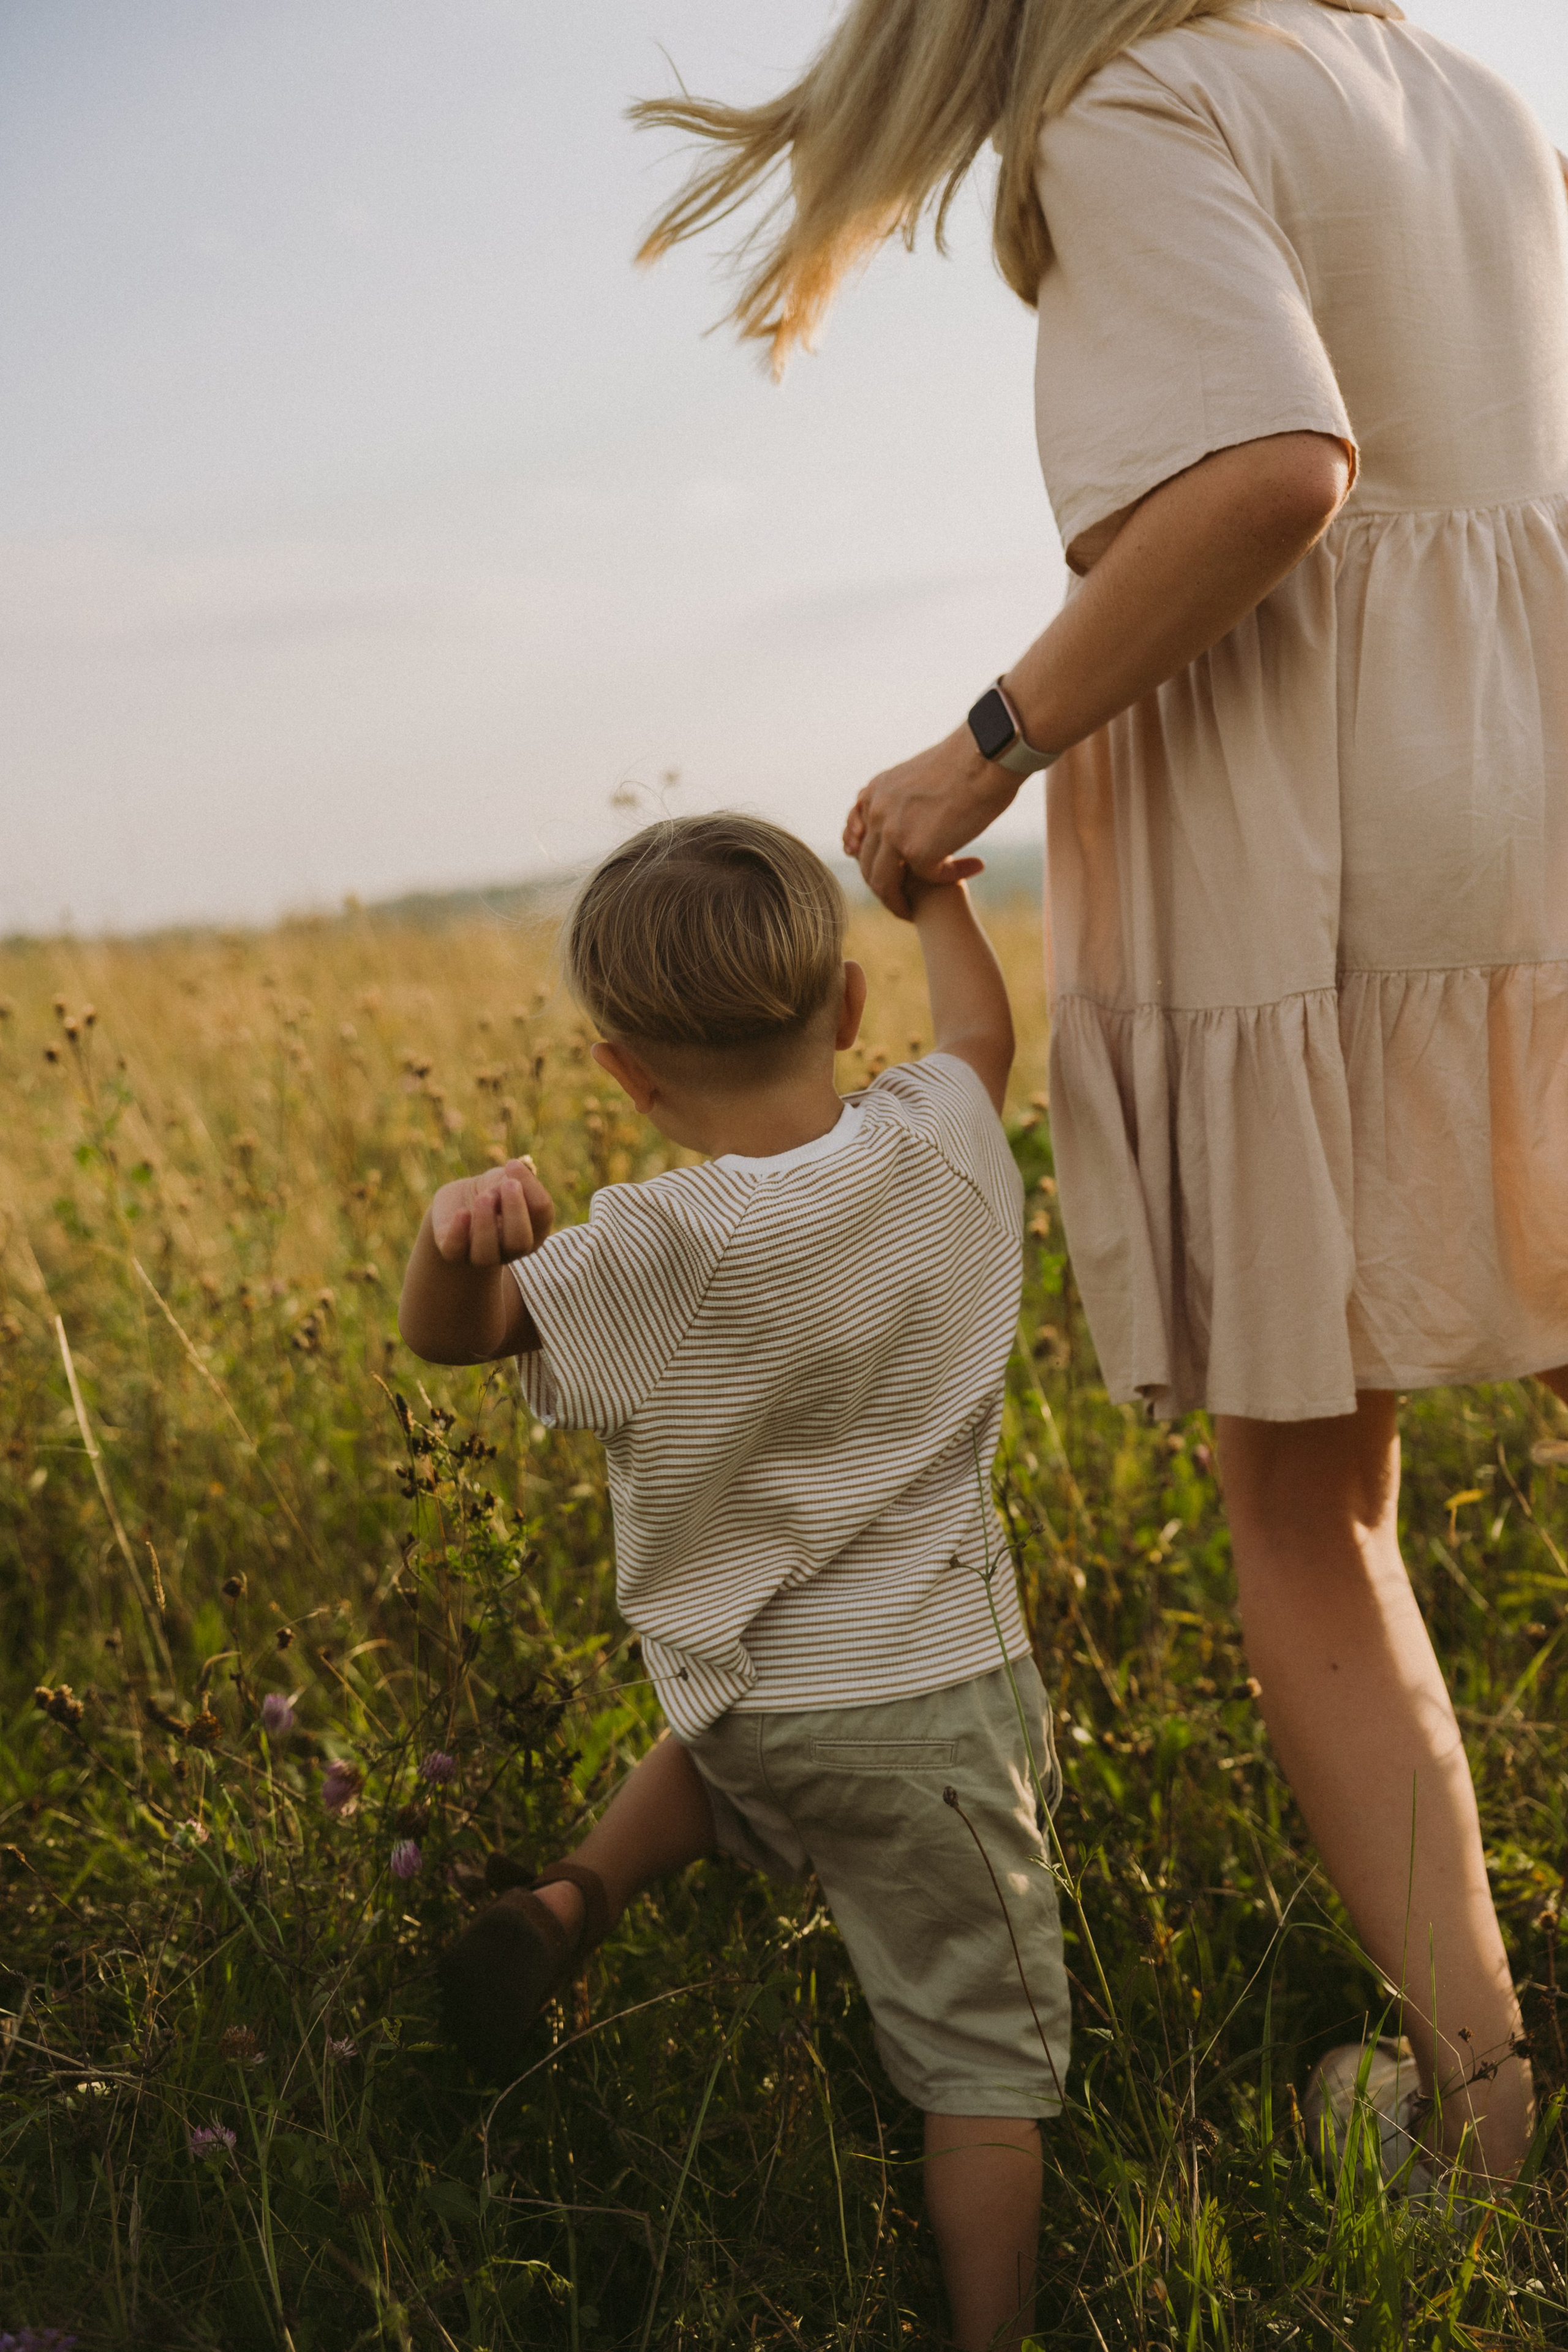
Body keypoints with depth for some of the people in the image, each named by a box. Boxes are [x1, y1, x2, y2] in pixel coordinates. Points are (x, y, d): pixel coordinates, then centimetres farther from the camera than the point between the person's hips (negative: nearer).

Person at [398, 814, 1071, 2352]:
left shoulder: (658, 1255, -23)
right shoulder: (944, 1148, -13)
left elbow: (445, 1333, -15)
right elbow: (982, 1032, 10)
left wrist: (460, 1236, -36)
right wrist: (933, 889, 27)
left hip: (753, 1691, 0)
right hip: (934, 1699, 0)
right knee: (985, 2045, 11)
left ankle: (567, 1903, 23)